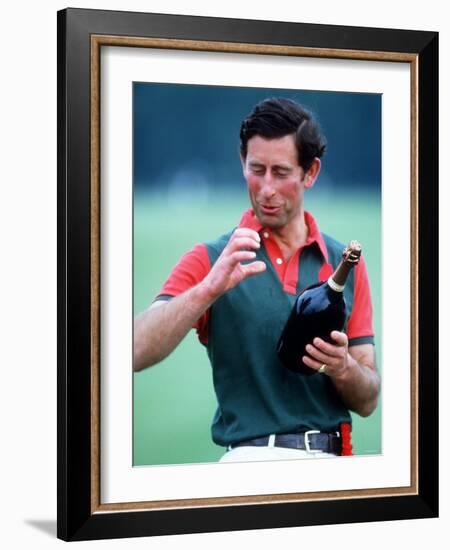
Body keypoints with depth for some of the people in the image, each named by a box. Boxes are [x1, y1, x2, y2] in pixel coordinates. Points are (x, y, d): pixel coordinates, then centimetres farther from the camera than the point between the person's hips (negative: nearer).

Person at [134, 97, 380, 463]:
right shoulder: (211, 260, 4)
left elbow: (368, 401, 11)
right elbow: (136, 353, -12)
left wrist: (342, 368, -10)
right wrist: (208, 289, -23)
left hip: (333, 452, 5)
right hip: (253, 452, -5)